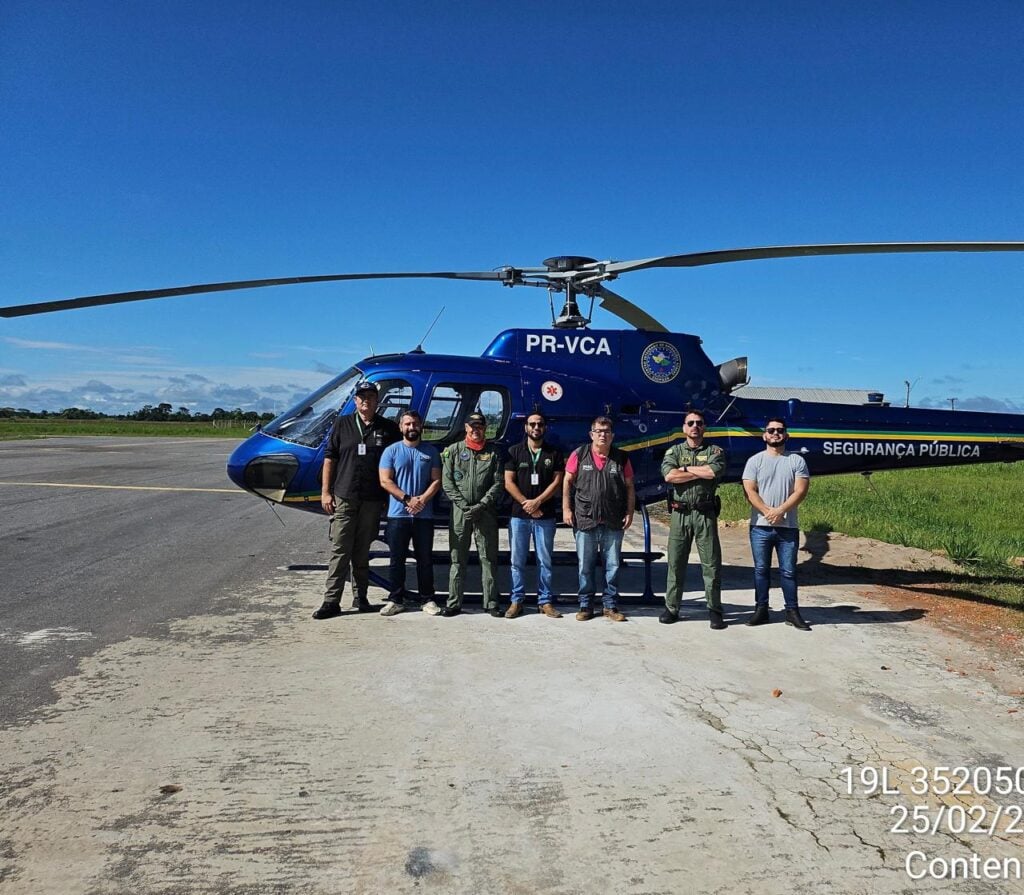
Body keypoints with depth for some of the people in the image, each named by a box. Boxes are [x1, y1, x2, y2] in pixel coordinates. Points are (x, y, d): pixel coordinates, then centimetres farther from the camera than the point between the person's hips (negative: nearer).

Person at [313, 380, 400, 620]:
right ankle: (331, 601, 2)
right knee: (339, 550, -2)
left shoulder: (388, 428, 7)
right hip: (343, 498, -1)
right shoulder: (342, 424, 6)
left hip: (373, 501, 1)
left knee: (362, 551, 10)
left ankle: (360, 597, 20)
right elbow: (329, 458, 6)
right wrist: (325, 492, 0)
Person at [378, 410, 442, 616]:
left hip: (424, 515, 1)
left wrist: (422, 500, -12)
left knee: (425, 559, 7)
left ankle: (428, 599, 15)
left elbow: (436, 480, 4)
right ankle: (396, 599, 13)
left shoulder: (431, 452, 9)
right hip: (397, 514, -1)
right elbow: (385, 481, -4)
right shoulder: (391, 451, 4)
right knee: (397, 559, 4)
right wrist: (408, 499, -13)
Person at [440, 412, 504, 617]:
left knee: (488, 558, 3)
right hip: (459, 511, 0)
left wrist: (482, 505, -10)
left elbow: (498, 483, 2)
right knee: (458, 559, 4)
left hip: (486, 512, 0)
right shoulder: (453, 450, 8)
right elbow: (447, 482, 2)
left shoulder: (493, 452, 8)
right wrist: (463, 504, -8)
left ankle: (491, 603, 10)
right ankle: (454, 603, 11)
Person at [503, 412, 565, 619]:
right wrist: (526, 504, -10)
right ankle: (516, 601, 11)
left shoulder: (554, 453, 6)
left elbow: (557, 482, -1)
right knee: (518, 560, 3)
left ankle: (544, 601, 13)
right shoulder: (514, 451, 5)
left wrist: (537, 502, -12)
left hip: (545, 515, 0)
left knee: (544, 560, 5)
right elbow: (508, 482, 0)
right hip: (519, 515, 0)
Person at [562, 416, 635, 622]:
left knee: (613, 565, 7)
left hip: (614, 522, 1)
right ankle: (585, 606, 17)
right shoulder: (579, 455, 1)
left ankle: (610, 606, 19)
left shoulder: (621, 458, 5)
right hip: (585, 520, -1)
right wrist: (566, 508, -2)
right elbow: (567, 482, 4)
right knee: (585, 566, 6)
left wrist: (630, 512, 2)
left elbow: (629, 487, 9)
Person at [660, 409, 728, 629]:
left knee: (711, 564, 2)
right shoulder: (674, 451, 10)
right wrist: (701, 473, -7)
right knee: (676, 563, 6)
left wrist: (686, 468, -6)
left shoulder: (714, 451, 7)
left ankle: (714, 611, 12)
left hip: (705, 514, -1)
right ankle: (671, 608, 16)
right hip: (680, 514, 1)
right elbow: (669, 475, -10)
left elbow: (715, 471, -15)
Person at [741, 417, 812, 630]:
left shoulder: (797, 461, 5)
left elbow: (801, 491, -4)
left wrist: (780, 511, -15)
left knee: (788, 571, 5)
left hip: (788, 526, 0)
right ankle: (761, 609, 15)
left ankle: (792, 612, 13)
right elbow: (749, 491, -4)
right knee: (761, 569, 7)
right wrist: (767, 511, -16)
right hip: (760, 526, 0)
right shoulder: (755, 461, 5)